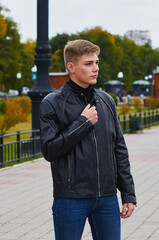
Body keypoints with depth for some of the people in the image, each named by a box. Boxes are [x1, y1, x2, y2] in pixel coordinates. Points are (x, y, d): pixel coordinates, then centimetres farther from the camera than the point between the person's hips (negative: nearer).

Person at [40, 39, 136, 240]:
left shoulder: (106, 101, 11)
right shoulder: (53, 103, -4)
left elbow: (119, 150, 13)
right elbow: (50, 150, -12)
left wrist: (128, 194, 9)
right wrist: (83, 123, -13)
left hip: (107, 199, 4)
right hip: (71, 199, -4)